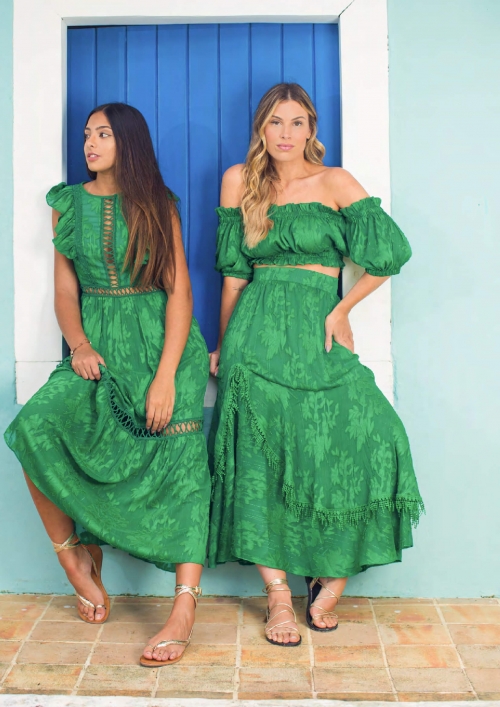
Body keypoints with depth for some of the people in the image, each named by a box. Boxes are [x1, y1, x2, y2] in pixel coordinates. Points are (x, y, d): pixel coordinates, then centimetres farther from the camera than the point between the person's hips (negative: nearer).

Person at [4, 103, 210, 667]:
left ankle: (184, 607, -21)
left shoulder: (156, 204, 5)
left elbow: (179, 292, -2)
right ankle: (73, 558, -4)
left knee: (178, 452, -20)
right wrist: (78, 344, -10)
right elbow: (65, 288, 11)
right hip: (97, 342, 2)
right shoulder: (68, 203, 14)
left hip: (159, 340, -2)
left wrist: (166, 375, -15)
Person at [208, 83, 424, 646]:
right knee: (259, 458, -7)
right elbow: (234, 272, 14)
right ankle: (278, 596, 3)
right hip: (256, 331, 1)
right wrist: (223, 343, 12)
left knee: (367, 438, -17)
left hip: (316, 331, -1)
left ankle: (332, 578, 2)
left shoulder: (334, 182, 6)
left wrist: (339, 311, -2)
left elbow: (390, 252, 0)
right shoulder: (239, 181, 13)